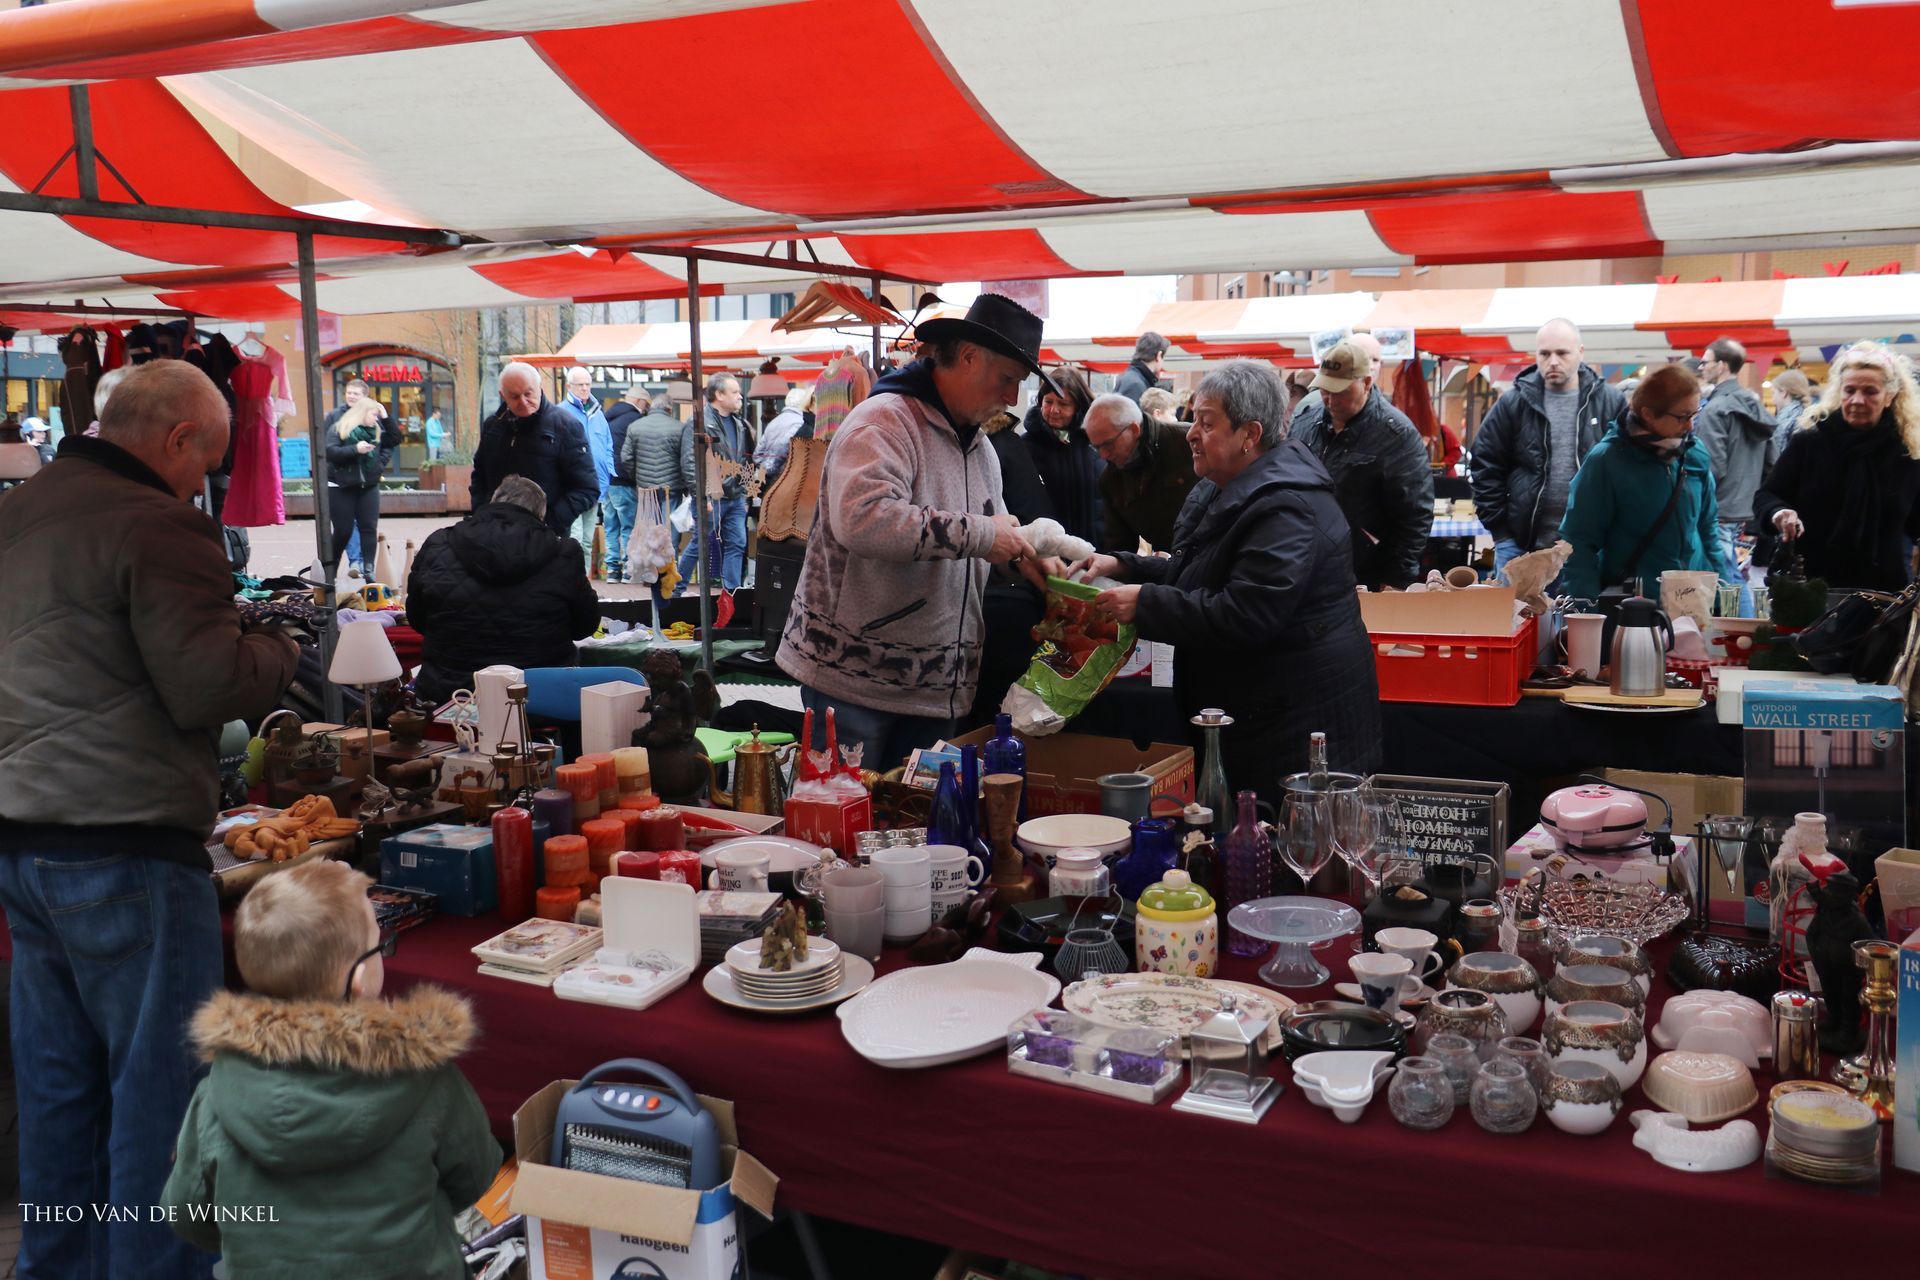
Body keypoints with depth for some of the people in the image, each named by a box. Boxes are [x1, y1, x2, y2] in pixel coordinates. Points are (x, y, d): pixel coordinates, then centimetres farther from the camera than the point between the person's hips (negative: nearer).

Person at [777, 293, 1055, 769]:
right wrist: (978, 535, -27)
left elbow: (995, 527, 28)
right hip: (852, 676, -8)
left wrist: (1023, 555, 3)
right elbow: (861, 519, -32)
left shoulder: (979, 446, 15)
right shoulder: (883, 421, -15)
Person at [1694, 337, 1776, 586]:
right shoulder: (1757, 408, 14)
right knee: (1736, 582, 15)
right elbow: (1770, 465, 17)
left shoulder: (1714, 409, -13)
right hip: (1745, 513, 9)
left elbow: (1712, 467, -19)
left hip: (1719, 514, -9)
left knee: (1724, 585, -6)